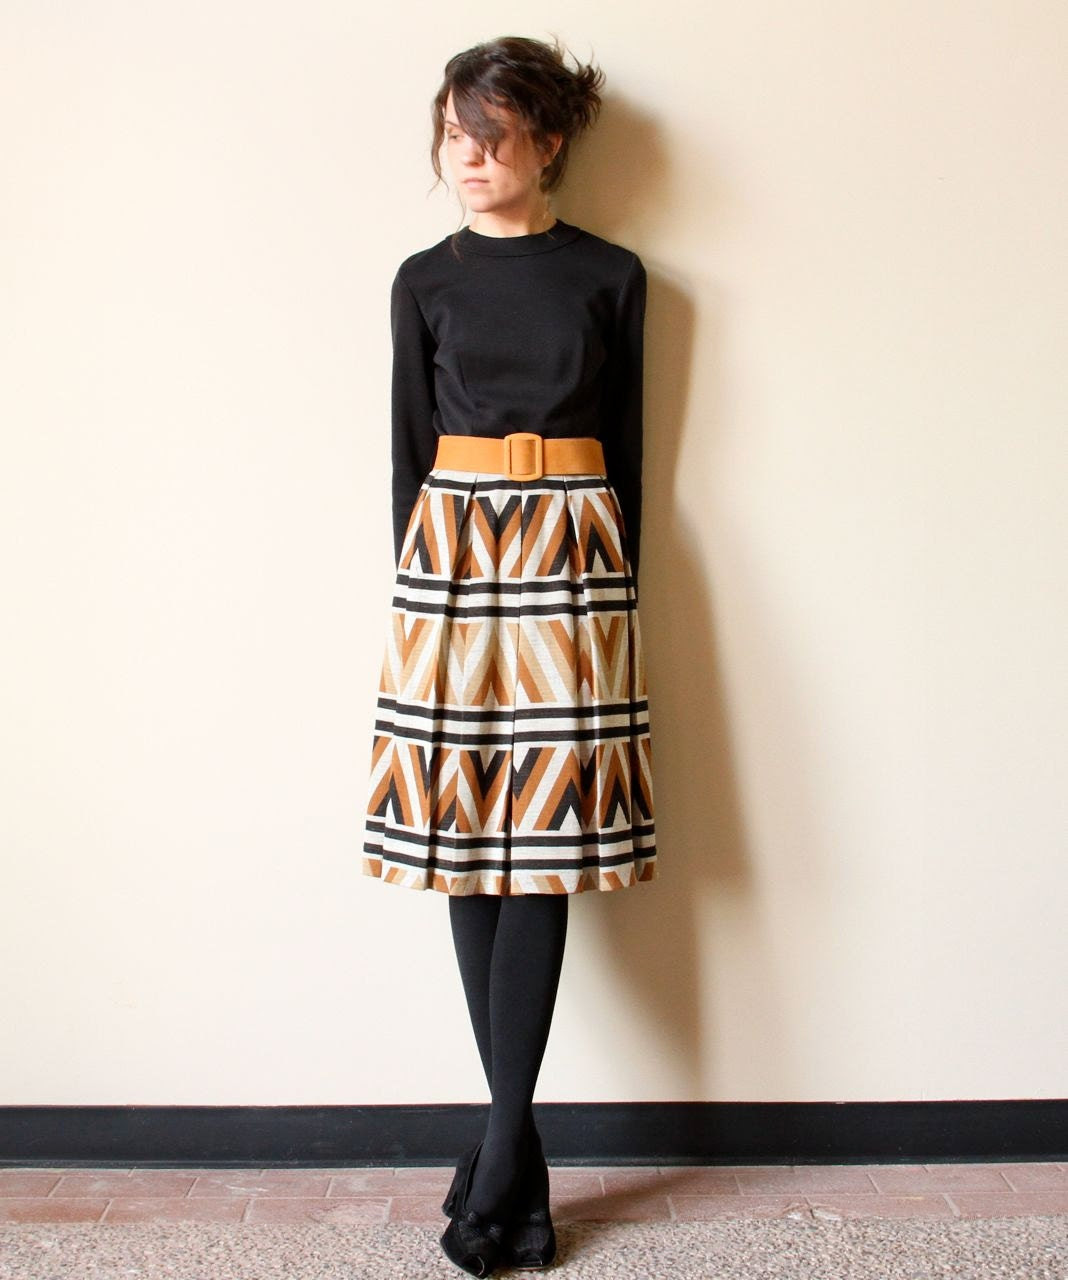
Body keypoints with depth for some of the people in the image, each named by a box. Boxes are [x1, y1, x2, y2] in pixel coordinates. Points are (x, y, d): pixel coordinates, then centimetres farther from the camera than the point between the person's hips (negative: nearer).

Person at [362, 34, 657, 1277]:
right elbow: (411, 443, 9)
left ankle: (503, 1143, 2)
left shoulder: (610, 277, 8)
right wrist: (418, 579, 4)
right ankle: (517, 1147, 11)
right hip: (452, 553, 1)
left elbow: (625, 445, 8)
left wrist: (614, 581, 3)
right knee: (467, 843, -1)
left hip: (569, 555, -1)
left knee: (543, 842, -5)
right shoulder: (424, 280, 10)